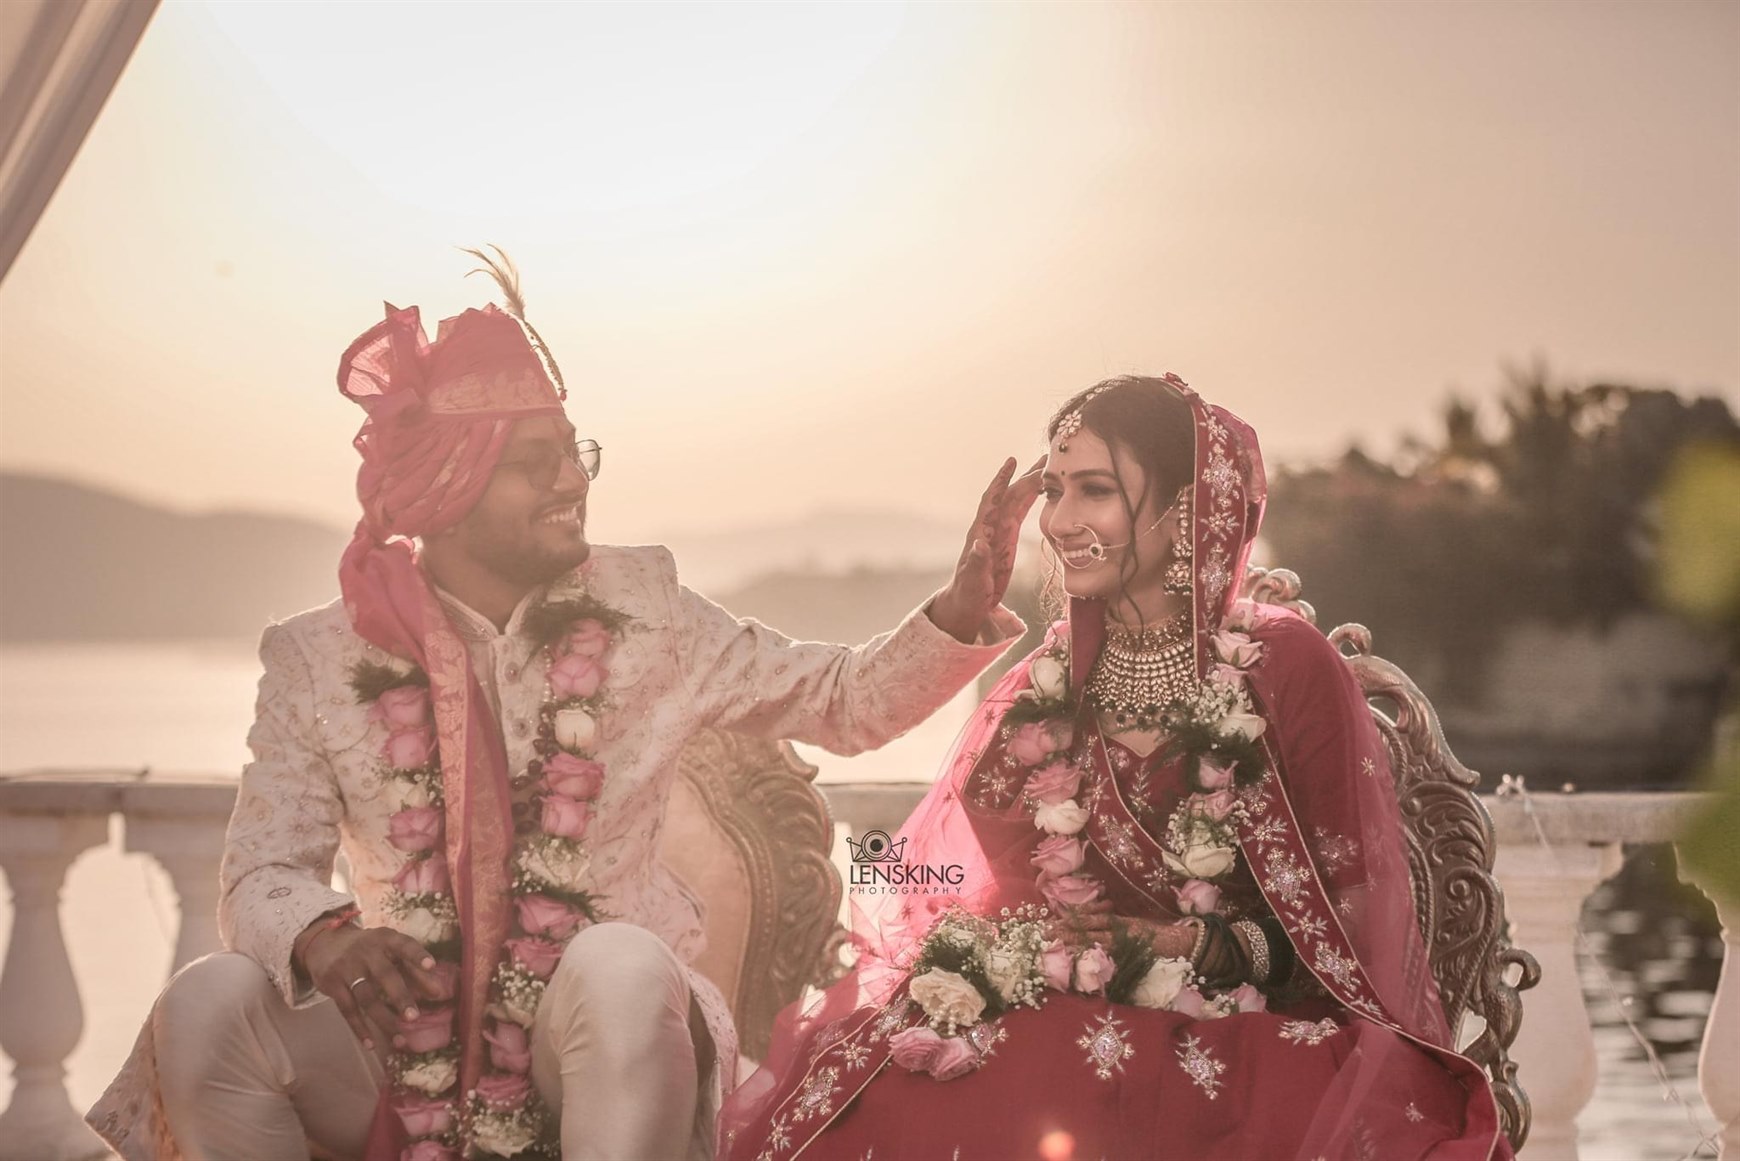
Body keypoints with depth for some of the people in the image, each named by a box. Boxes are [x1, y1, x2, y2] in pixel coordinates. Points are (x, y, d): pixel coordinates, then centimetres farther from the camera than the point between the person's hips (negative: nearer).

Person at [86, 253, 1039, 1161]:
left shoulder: (637, 611, 5)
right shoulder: (321, 661, 1)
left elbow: (844, 701, 8)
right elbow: (260, 876, -5)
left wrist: (961, 611, -11)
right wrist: (323, 934, -29)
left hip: (594, 1047, 0)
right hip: (406, 1059, 0)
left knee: (623, 968, -34)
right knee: (209, 1005, -27)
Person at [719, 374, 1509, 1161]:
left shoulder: (1287, 668, -1)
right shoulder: (1044, 686, 12)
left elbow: (1349, 919, 0)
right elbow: (957, 890, 11)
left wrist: (1198, 947, -16)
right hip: (1042, 1023, 4)